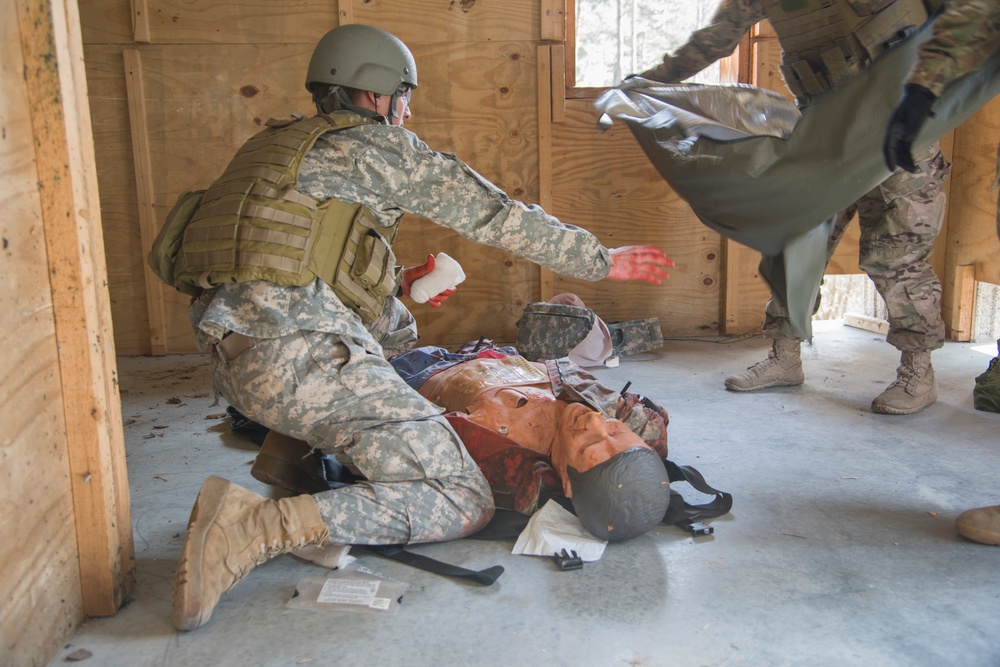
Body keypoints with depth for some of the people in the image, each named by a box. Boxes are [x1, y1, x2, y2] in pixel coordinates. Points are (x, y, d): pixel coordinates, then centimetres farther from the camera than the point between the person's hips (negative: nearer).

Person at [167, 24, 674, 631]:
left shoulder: (280, 145, 27)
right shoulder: (379, 145, 5)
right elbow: (496, 215, 9)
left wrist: (397, 285, 30)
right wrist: (601, 261, 19)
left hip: (234, 362, 9)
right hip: (306, 358, -9)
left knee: (392, 329, 37)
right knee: (463, 504, -7)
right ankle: (254, 528, -19)